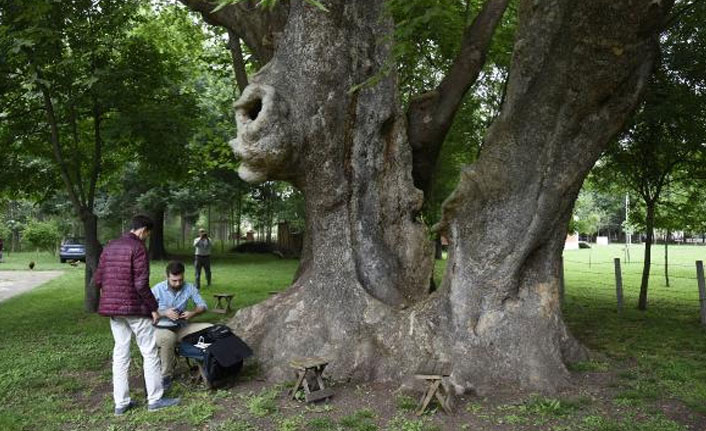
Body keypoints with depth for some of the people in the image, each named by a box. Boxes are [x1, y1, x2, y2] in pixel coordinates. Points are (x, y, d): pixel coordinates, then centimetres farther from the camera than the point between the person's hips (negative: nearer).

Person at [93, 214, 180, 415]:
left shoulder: (109, 247, 10)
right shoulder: (138, 248, -13)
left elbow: (97, 279, 10)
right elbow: (141, 284, -18)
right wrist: (153, 307, -10)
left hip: (112, 308, 7)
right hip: (134, 308, -7)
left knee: (120, 353, 13)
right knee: (150, 353, 4)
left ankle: (121, 402, 17)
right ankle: (155, 399, 11)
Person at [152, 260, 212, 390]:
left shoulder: (189, 288, 0)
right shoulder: (157, 289, -8)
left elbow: (203, 305, 5)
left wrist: (193, 313, -15)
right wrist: (164, 313, -24)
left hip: (182, 327, 4)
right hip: (162, 329, -4)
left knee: (211, 329, -15)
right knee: (168, 337, -39)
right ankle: (166, 376, -20)